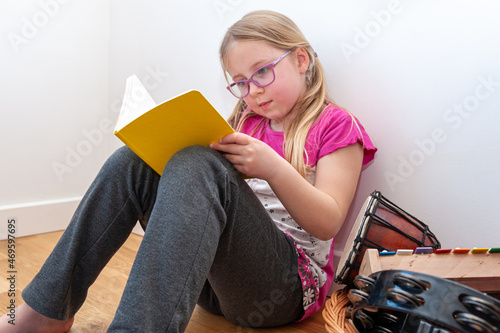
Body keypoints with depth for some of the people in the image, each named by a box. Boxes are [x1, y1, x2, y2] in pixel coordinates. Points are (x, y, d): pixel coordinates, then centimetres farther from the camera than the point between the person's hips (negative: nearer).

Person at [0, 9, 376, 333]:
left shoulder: (336, 125, 3)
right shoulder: (248, 121, 19)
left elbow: (327, 224, -9)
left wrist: (274, 168, -23)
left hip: (290, 282, -5)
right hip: (212, 274, 6)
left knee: (196, 166, -29)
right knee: (134, 160, -10)